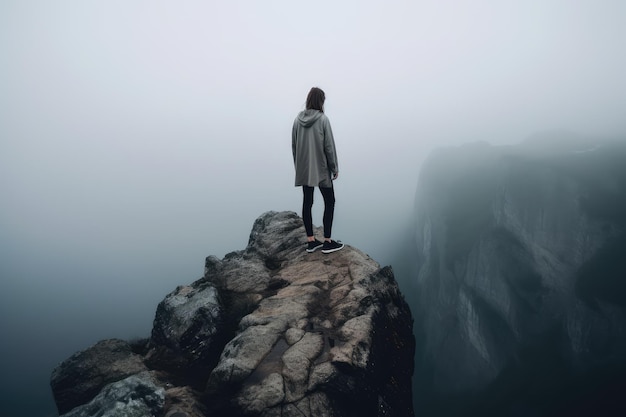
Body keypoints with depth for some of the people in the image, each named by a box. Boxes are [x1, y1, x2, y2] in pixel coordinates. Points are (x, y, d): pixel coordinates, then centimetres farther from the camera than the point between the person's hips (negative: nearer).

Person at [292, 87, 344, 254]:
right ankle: (327, 242, 7)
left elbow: (294, 146, 7)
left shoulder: (298, 119, 1)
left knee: (307, 202, 10)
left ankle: (311, 241, 16)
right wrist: (335, 168, -2)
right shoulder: (323, 119, -13)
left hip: (303, 170, 5)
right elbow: (329, 146, -12)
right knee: (329, 202, 7)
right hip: (321, 169, -5)